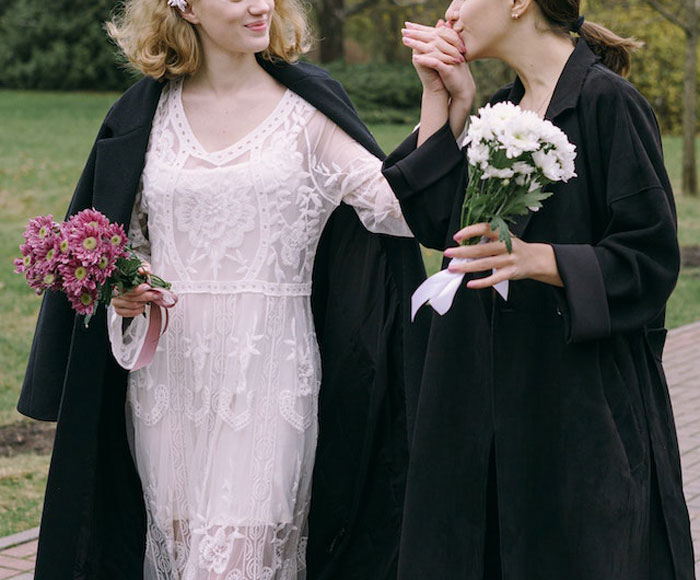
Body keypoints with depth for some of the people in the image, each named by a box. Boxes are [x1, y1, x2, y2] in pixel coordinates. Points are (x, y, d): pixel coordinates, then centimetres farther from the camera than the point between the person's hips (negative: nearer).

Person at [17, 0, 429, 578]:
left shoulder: (307, 107, 1)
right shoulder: (147, 113, 8)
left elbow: (399, 205, -10)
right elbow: (125, 237, 18)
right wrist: (120, 288, -3)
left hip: (266, 372, -3)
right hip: (169, 372, 3)